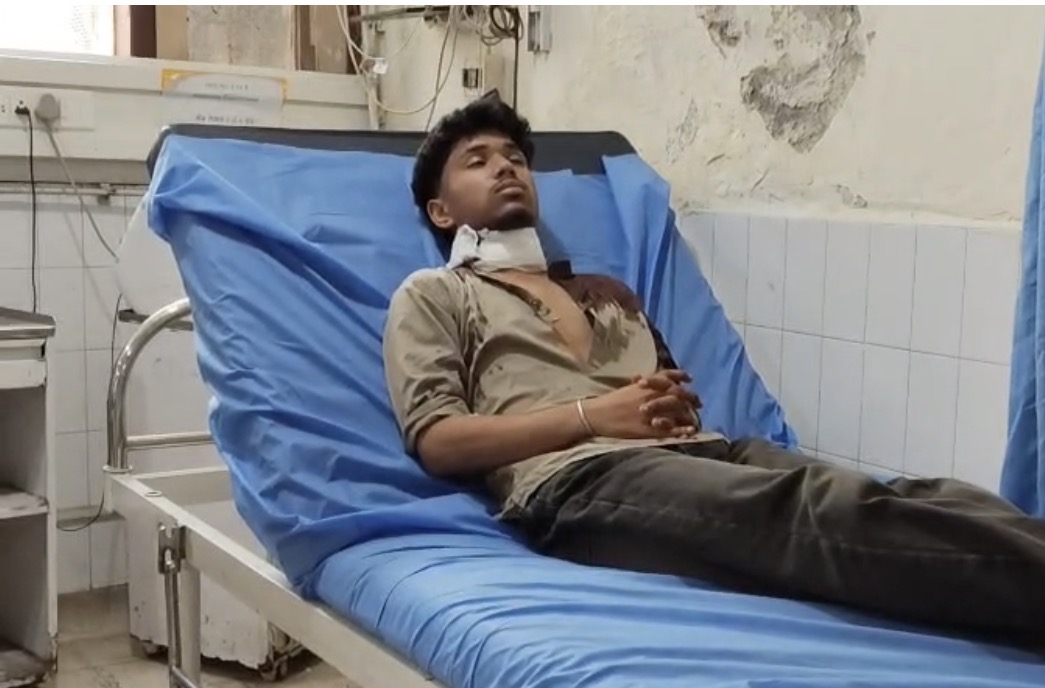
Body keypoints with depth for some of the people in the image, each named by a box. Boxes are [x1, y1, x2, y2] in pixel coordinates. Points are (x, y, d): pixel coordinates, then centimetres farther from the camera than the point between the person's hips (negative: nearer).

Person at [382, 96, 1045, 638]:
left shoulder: (609, 291, 37)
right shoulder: (432, 295, 19)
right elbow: (436, 440, 2)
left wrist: (681, 406, 2)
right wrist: (594, 415, -6)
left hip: (698, 450, 6)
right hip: (578, 478, -6)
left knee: (911, 501, -25)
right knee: (821, 510, -37)